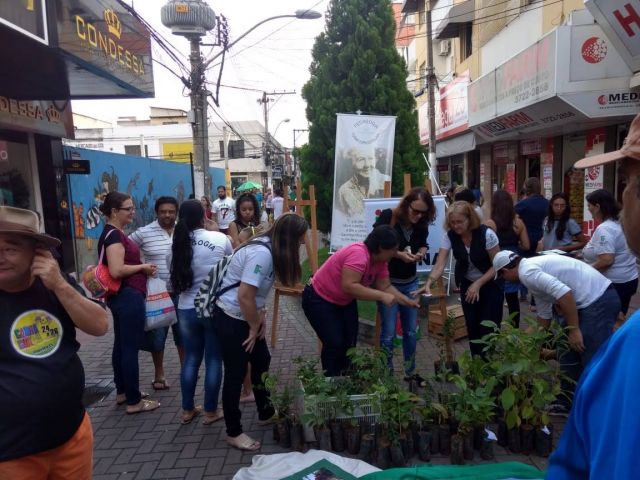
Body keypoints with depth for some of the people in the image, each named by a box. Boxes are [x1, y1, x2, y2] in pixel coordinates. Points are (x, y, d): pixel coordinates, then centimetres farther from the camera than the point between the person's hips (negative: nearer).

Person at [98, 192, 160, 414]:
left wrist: (142, 268, 11)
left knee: (121, 344, 17)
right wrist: (143, 267, -14)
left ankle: (122, 392, 29)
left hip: (122, 296, 11)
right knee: (131, 347, -4)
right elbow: (116, 270, -26)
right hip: (128, 296, -11)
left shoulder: (114, 234, 14)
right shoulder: (114, 235, -17)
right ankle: (134, 401, 5)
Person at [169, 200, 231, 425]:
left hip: (186, 309, 3)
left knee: (191, 358, 17)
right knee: (214, 360, 9)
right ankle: (210, 411, 21)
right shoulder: (220, 239, -11)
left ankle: (187, 410, 29)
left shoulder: (177, 244, -2)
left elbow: (173, 273, 4)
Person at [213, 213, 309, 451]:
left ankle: (266, 413, 37)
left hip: (245, 316, 10)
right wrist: (255, 327, -14)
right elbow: (244, 296, -28)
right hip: (231, 318, -10)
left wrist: (260, 316, 3)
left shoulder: (269, 248, 2)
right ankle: (233, 432, 19)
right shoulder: (262, 253, -28)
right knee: (236, 374, 2)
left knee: (262, 362, 18)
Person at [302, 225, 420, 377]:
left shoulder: (380, 260, -5)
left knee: (350, 342, 6)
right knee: (335, 343, -11)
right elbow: (349, 286, -40)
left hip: (344, 301, 9)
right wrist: (381, 296, -36)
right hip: (319, 300, -8)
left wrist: (408, 302, -7)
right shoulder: (358, 254, -33)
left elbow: (386, 286, 0)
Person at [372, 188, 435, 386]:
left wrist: (421, 253, -10)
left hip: (410, 283, 5)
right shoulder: (388, 217, -17)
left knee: (411, 331, 15)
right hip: (388, 282, -5)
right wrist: (398, 254, -26)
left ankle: (411, 372, 31)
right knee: (388, 333, 1)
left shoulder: (421, 225, -3)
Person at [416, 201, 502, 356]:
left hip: (490, 285, -3)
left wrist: (478, 284, -25)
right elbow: (440, 264, -22)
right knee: (472, 328, 7)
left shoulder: (486, 234, -25)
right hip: (467, 285, 3)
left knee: (488, 329, -5)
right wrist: (428, 283, -39)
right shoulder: (449, 236, -16)